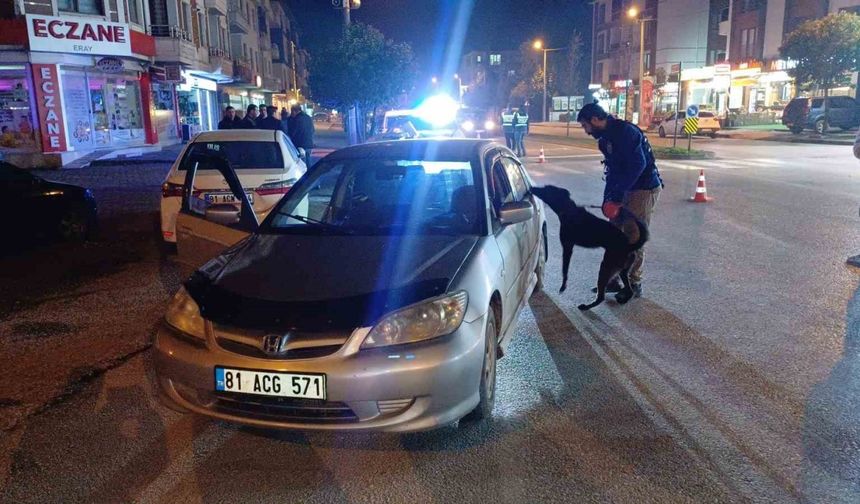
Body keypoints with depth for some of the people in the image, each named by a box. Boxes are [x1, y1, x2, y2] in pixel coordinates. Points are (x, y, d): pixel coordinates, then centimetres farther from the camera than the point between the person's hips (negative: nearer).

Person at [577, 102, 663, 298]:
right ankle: (612, 279, 20)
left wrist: (616, 196, -23)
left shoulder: (625, 131, -19)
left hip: (645, 189, -9)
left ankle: (634, 284, 8)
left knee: (633, 237, -4)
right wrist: (607, 200, 6)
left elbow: (638, 165, -26)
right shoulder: (605, 138, 11)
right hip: (627, 190, 9)